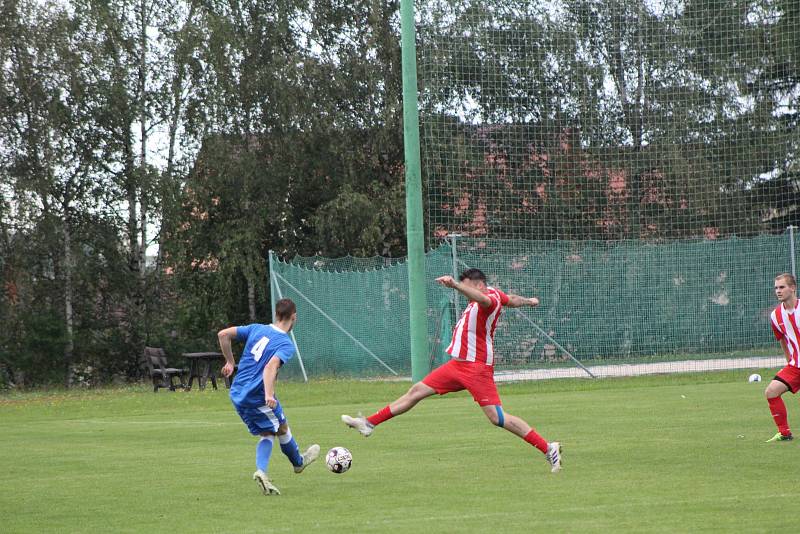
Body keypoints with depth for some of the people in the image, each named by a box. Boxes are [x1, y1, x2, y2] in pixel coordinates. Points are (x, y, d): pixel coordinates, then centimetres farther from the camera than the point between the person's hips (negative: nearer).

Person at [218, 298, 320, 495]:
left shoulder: (256, 329, 6)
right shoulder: (286, 344, -11)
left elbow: (223, 334, 3)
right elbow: (271, 366, -28)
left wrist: (229, 362, 15)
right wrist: (269, 395, -37)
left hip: (237, 395, 6)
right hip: (257, 397, -6)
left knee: (267, 433, 16)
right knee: (282, 429, 19)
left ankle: (261, 470, -4)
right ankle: (298, 462, 40)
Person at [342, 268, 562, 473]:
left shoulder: (491, 298, -18)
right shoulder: (495, 293, 9)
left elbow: (483, 299, -42)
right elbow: (512, 300, 28)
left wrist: (455, 285, -56)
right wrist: (528, 301, 49)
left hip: (476, 368, -10)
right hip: (458, 364, 10)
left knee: (497, 417, -14)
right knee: (416, 391, 10)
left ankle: (548, 448, -5)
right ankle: (369, 423, 16)